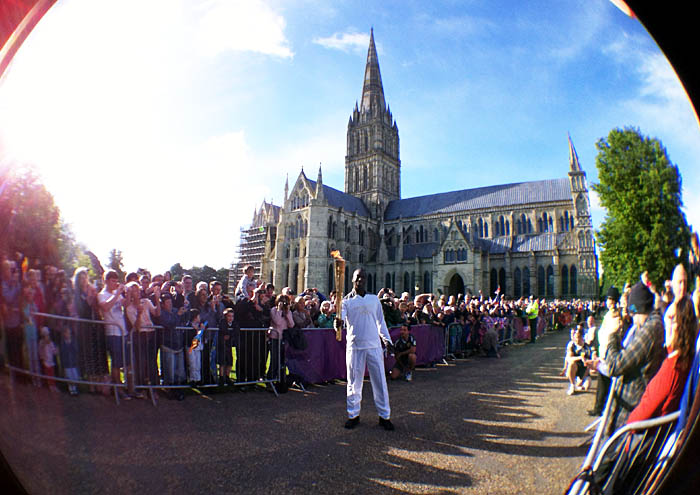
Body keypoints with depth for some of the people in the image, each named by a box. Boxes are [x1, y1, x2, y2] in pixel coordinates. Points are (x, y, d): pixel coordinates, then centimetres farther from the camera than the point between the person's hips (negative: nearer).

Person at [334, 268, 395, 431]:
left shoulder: (374, 299, 9)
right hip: (354, 346, -1)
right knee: (354, 382, 7)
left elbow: (381, 321, 14)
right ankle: (353, 414, 21)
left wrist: (387, 339, 7)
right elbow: (341, 318, -12)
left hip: (374, 345, 2)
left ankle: (384, 415, 16)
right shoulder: (347, 301, 2)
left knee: (380, 381, 4)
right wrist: (338, 323, -35)